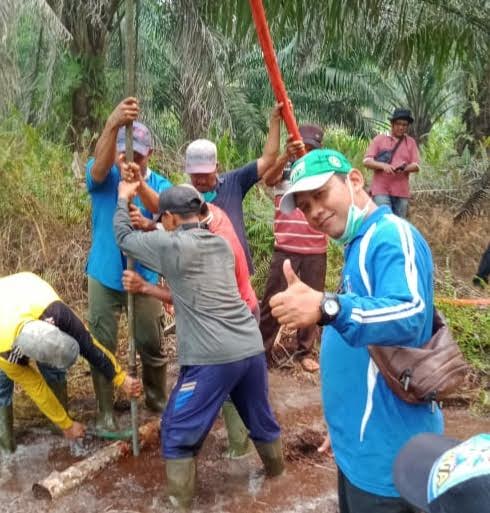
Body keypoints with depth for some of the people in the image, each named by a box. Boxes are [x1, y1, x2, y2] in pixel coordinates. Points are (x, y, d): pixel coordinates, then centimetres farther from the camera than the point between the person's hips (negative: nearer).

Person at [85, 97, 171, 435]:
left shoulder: (159, 184, -5)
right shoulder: (104, 176, -9)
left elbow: (163, 211, -29)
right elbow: (99, 165, -35)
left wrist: (140, 185, -51)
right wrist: (113, 124, -54)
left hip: (144, 276, 1)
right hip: (105, 276, -1)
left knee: (151, 344, 11)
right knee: (102, 346, 4)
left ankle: (157, 397, 34)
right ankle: (106, 412, 19)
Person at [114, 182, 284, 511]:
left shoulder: (171, 245, -8)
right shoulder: (222, 244, 13)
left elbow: (124, 237, 8)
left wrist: (123, 198, 24)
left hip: (212, 358, -7)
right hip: (251, 348, 7)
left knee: (178, 430, 11)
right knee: (260, 416, 28)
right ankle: (276, 469, 50)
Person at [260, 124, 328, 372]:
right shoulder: (283, 168, 0)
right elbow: (268, 179, -22)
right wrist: (286, 156, -41)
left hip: (316, 250, 3)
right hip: (285, 249, -2)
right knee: (272, 301, 3)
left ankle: (305, 351, 25)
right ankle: (261, 352, 15)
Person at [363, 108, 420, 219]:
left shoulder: (411, 142, 10)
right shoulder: (380, 139, 3)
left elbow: (416, 166, 3)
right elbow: (366, 161, -3)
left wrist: (405, 168, -19)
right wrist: (383, 165, -21)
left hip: (401, 192, 3)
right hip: (381, 190, -3)